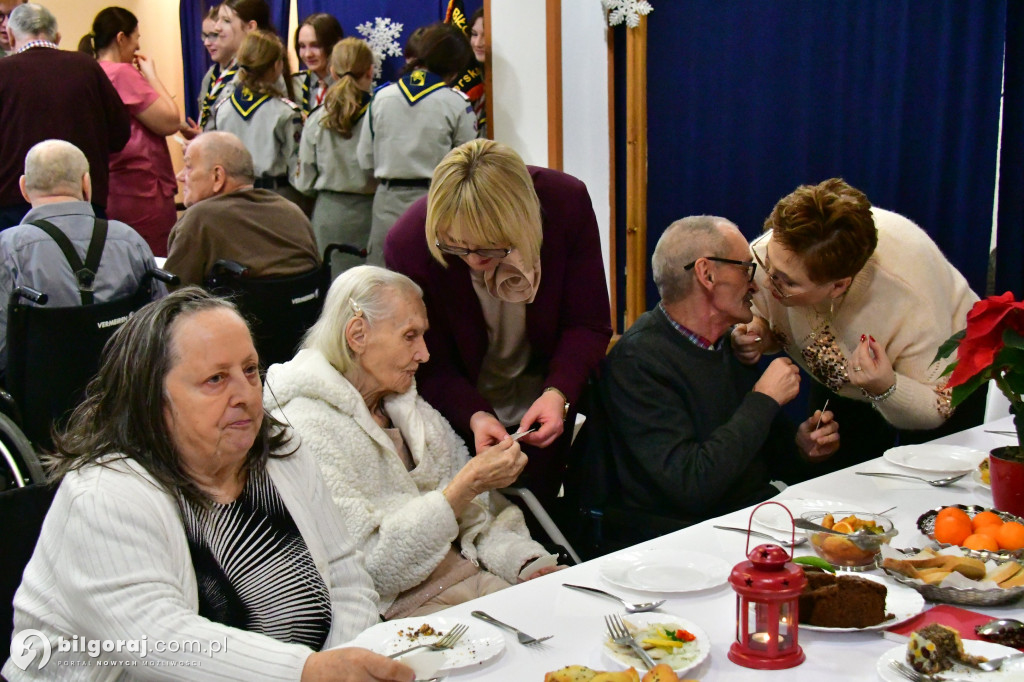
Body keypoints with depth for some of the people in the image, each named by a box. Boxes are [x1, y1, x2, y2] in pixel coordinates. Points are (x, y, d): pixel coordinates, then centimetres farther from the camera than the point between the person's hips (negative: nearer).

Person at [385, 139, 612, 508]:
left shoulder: (567, 203, -25)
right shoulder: (408, 246, -29)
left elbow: (589, 324, -17)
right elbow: (430, 365, -18)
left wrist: (558, 393, -35)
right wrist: (474, 416, -37)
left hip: (544, 409, 2)